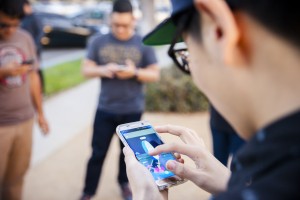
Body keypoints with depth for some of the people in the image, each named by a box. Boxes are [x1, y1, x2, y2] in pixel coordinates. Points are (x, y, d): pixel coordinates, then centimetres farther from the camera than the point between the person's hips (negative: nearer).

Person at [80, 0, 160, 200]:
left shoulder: (144, 43, -3)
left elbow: (155, 74, -3)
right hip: (105, 109, 0)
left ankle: (125, 183, 38)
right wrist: (102, 70, -21)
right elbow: (86, 69, 0)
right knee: (98, 152, 8)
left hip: (132, 110, 0)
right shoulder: (98, 41, -1)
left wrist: (135, 72, -22)